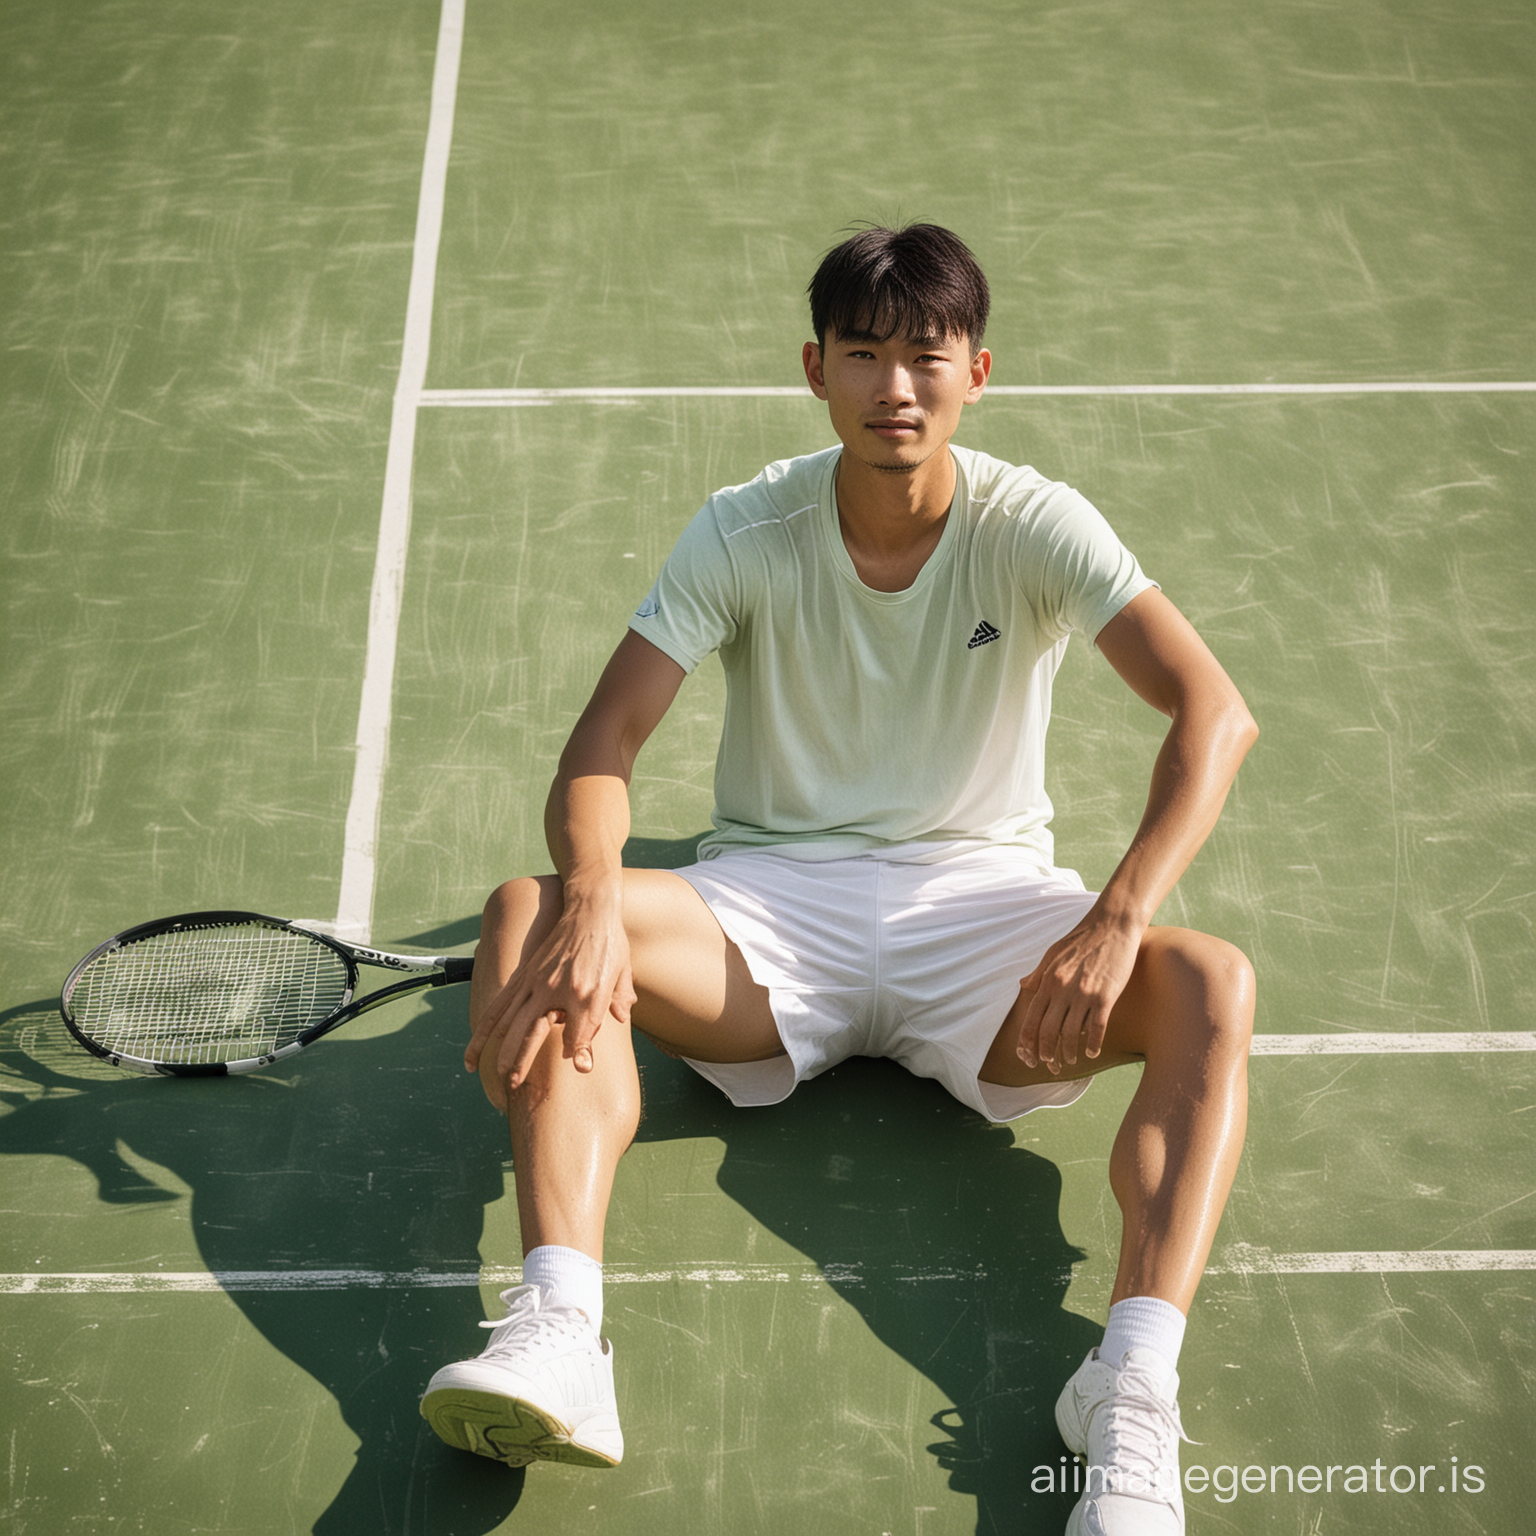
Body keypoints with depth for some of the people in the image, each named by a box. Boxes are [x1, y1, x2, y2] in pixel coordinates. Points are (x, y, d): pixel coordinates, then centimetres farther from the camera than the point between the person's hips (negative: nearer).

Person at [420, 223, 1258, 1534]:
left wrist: (1116, 924, -34)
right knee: (531, 917, -27)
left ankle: (1134, 1397, -41)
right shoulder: (746, 532, -4)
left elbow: (1216, 712, -18)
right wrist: (591, 900, -35)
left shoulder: (1036, 528, -7)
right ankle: (558, 1333, -44)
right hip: (771, 900, 1)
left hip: (981, 897, 0)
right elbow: (604, 741, -12)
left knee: (1214, 987, -29)